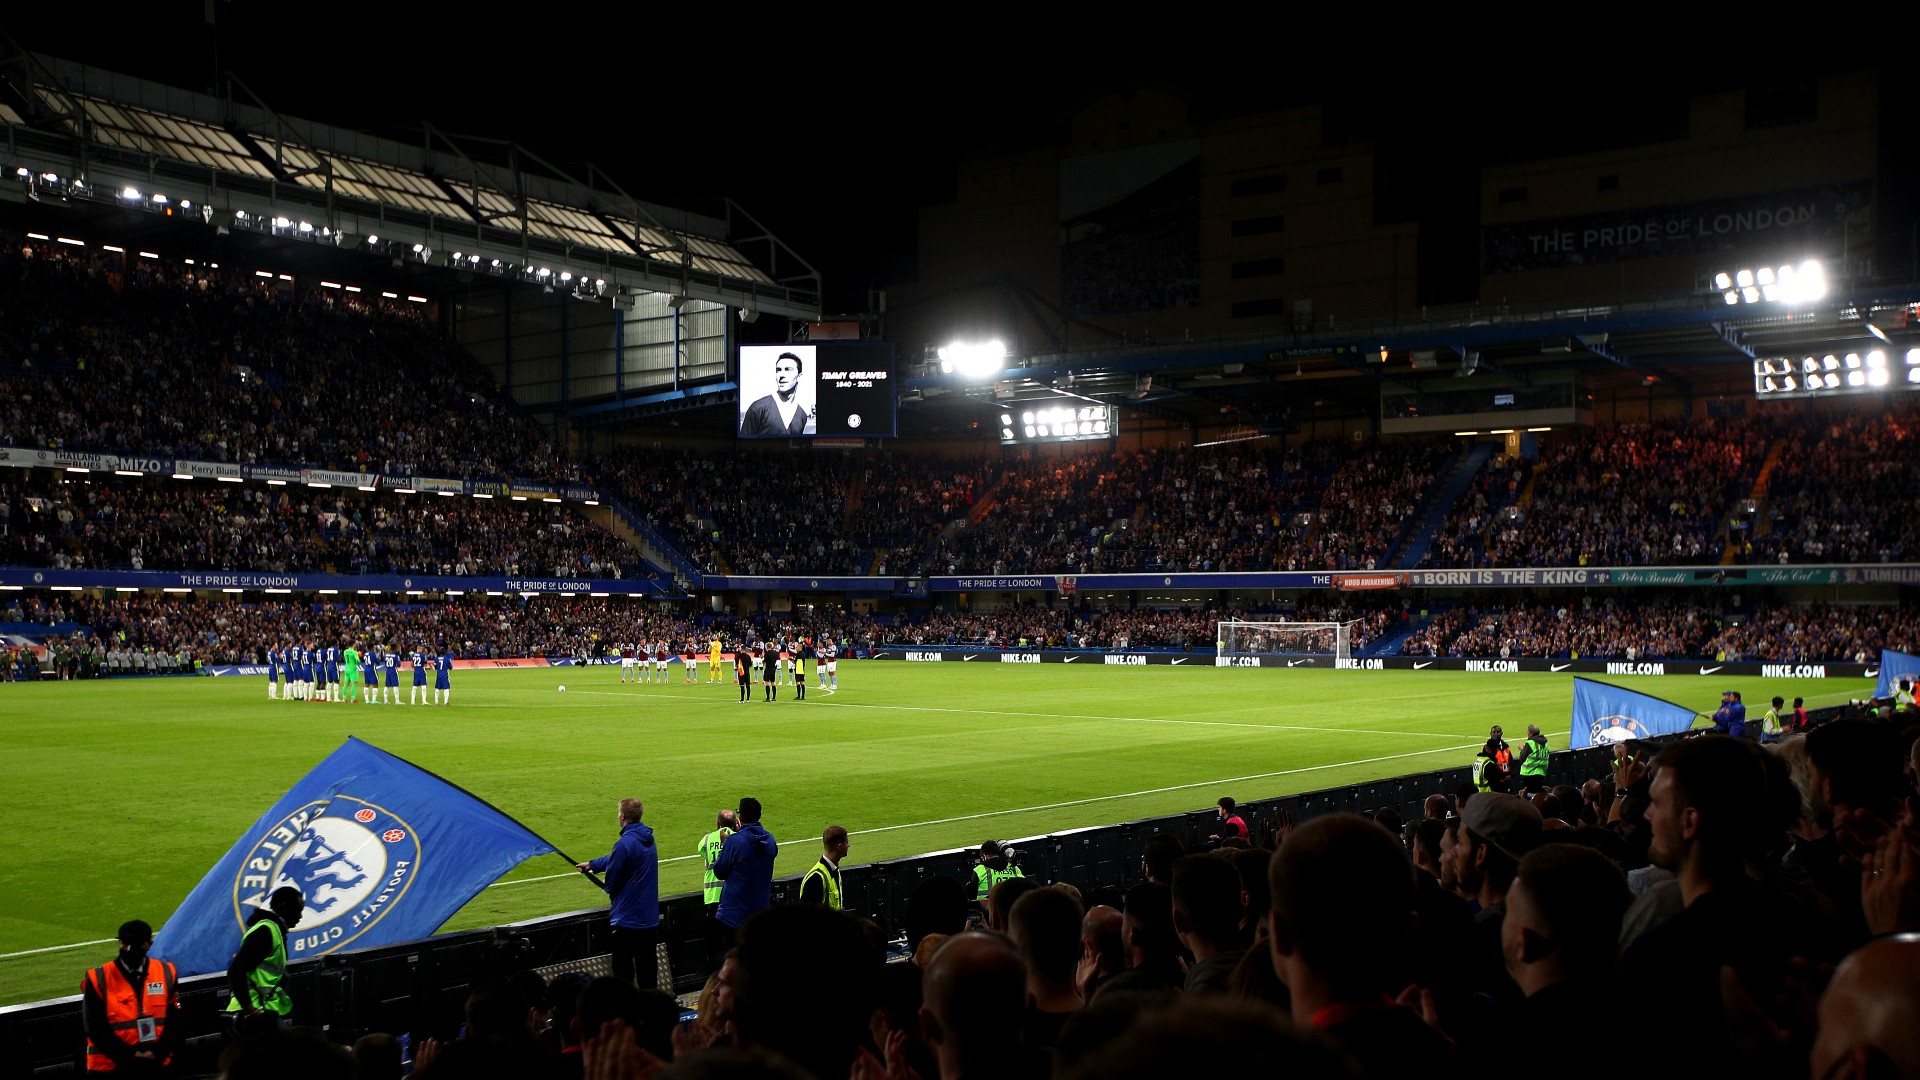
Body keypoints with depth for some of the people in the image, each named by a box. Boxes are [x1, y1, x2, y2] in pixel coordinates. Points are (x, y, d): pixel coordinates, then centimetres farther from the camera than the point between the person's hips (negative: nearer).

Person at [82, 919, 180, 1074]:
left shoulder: (166, 974, 3)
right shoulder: (98, 980, -5)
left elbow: (174, 1020, 3)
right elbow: (95, 1028, -8)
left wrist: (157, 1053, -11)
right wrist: (130, 1054, -15)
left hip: (156, 1065, 3)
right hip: (110, 1068, -3)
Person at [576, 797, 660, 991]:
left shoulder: (625, 843, -21)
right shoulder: (647, 839, 5)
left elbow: (611, 881, -13)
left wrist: (611, 890, 10)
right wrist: (592, 864, 34)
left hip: (627, 919, -8)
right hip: (650, 918, 8)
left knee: (623, 969, 2)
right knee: (647, 967, 15)